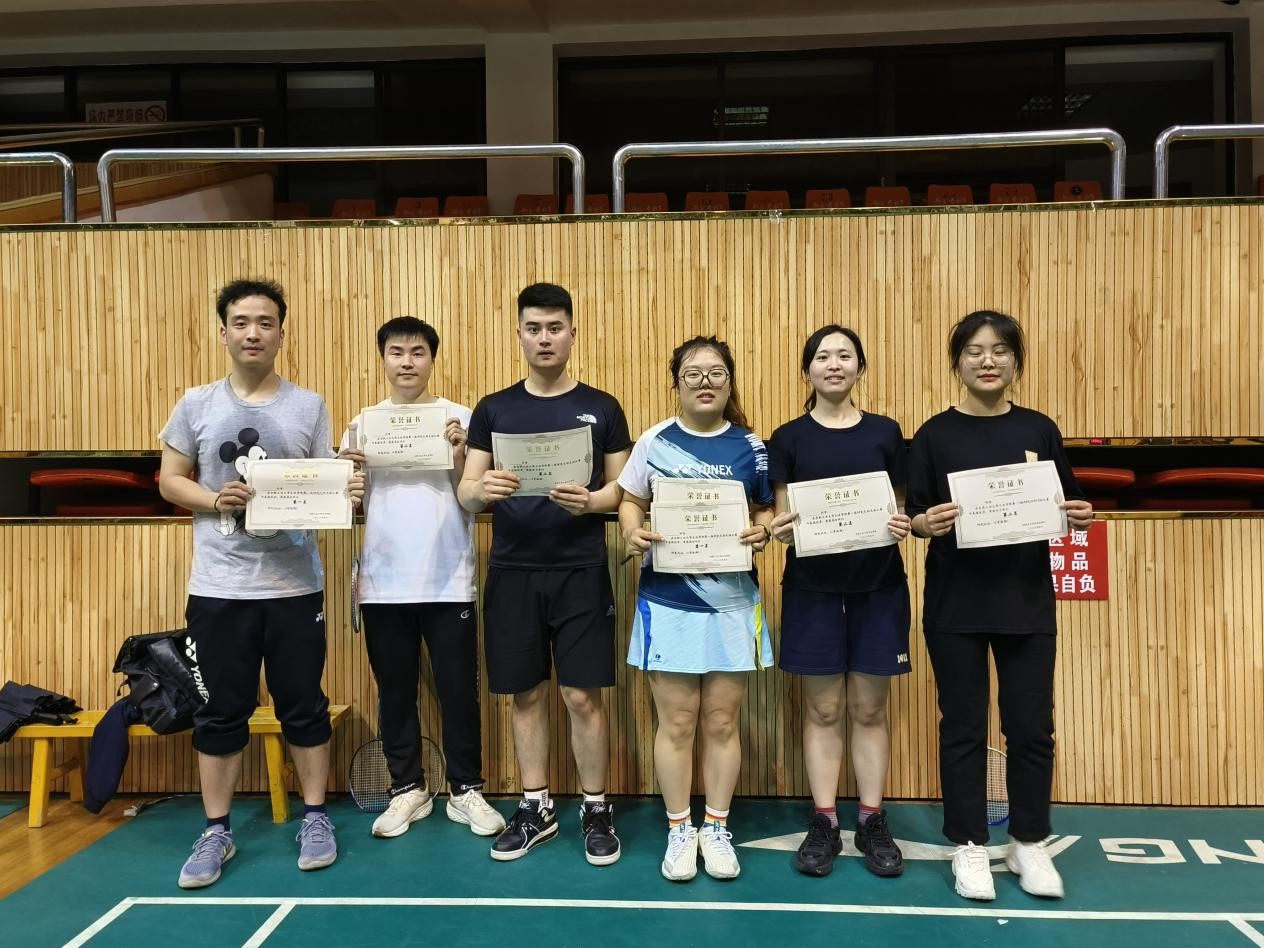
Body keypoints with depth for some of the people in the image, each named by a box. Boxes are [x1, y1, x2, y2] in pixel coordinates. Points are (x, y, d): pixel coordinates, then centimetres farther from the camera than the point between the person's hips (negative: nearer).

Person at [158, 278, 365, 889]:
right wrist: (215, 501, -13)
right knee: (220, 711, 10)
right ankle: (216, 832, 23)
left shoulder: (308, 407, 3)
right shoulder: (196, 404, 3)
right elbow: (170, 480, 7)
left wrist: (347, 494, -18)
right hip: (218, 588, 1)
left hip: (294, 585, 0)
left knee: (303, 705, 9)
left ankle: (315, 818, 24)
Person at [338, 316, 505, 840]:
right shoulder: (363, 424, 8)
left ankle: (465, 790, 19)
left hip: (448, 582, -2)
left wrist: (459, 456, -19)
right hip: (383, 584, 2)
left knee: (459, 690, 5)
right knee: (395, 692, 11)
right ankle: (408, 788, 26)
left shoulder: (459, 419, 1)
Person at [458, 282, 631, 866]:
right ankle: (536, 809, 25)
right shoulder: (493, 410, 7)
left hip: (581, 572, -2)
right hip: (512, 572, 2)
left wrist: (590, 501, -19)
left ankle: (596, 811, 18)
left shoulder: (602, 409, 4)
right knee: (525, 695, 10)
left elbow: (623, 490, 3)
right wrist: (482, 489, -20)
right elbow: (465, 494, 4)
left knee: (583, 695, 0)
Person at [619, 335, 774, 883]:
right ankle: (679, 831, 22)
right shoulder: (654, 443, 1)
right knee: (677, 723, 5)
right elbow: (631, 500, 8)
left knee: (722, 722, 9)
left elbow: (767, 508, 10)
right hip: (668, 602, -1)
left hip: (732, 601, 1)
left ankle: (717, 829, 24)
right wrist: (632, 533, -13)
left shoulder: (749, 446, 3)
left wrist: (763, 532, -12)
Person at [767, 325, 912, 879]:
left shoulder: (885, 433, 4)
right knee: (822, 709, 6)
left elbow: (900, 510, 6)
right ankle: (823, 822, 16)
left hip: (878, 587, 1)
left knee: (869, 709, 8)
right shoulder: (789, 438, 2)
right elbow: (784, 517, 1)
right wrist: (780, 529, -20)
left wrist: (903, 525, -16)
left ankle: (872, 822, 19)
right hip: (812, 588, 0)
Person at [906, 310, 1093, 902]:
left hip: (1027, 601, 2)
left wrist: (1080, 517, -12)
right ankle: (969, 847, 20)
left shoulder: (1039, 430, 4)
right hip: (955, 603, -2)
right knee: (963, 727, 6)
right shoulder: (935, 434, -2)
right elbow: (914, 517, -2)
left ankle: (1030, 844, 26)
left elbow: (1067, 507, 9)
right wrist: (927, 522, -23)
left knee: (1031, 726, 7)